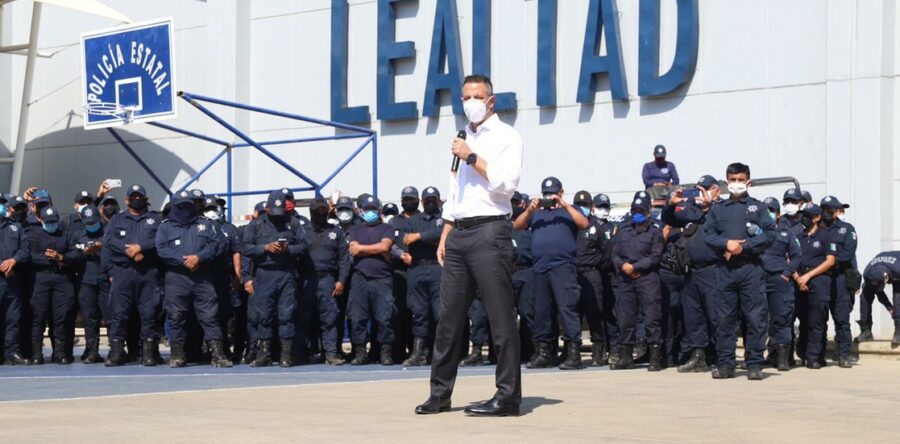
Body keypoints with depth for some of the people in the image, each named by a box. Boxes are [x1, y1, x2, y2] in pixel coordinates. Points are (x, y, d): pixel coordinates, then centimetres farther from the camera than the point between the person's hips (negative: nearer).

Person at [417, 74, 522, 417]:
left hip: (490, 231, -7)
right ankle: (440, 393, 12)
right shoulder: (464, 140, 21)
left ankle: (508, 395, -4)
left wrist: (472, 158, -11)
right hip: (458, 234, 7)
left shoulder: (505, 137, 0)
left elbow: (506, 183, -15)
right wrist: (444, 236, 17)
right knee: (449, 315, 7)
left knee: (501, 317, -6)